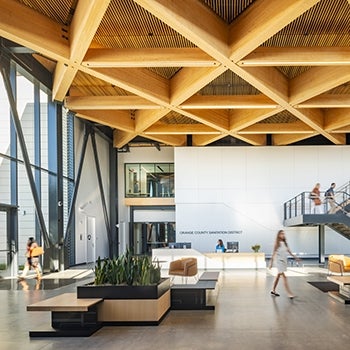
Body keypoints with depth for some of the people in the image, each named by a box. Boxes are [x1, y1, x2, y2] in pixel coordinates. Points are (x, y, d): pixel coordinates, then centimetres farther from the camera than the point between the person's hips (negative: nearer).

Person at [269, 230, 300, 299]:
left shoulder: (285, 243, 9)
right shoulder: (277, 244, -9)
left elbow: (289, 251, 14)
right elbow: (274, 253, -9)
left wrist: (295, 257, 7)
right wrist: (271, 262, -10)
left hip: (284, 261, 7)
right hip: (279, 261, -7)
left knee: (278, 276, 16)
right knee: (284, 277, -12)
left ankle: (273, 291, 27)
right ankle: (289, 293, -15)